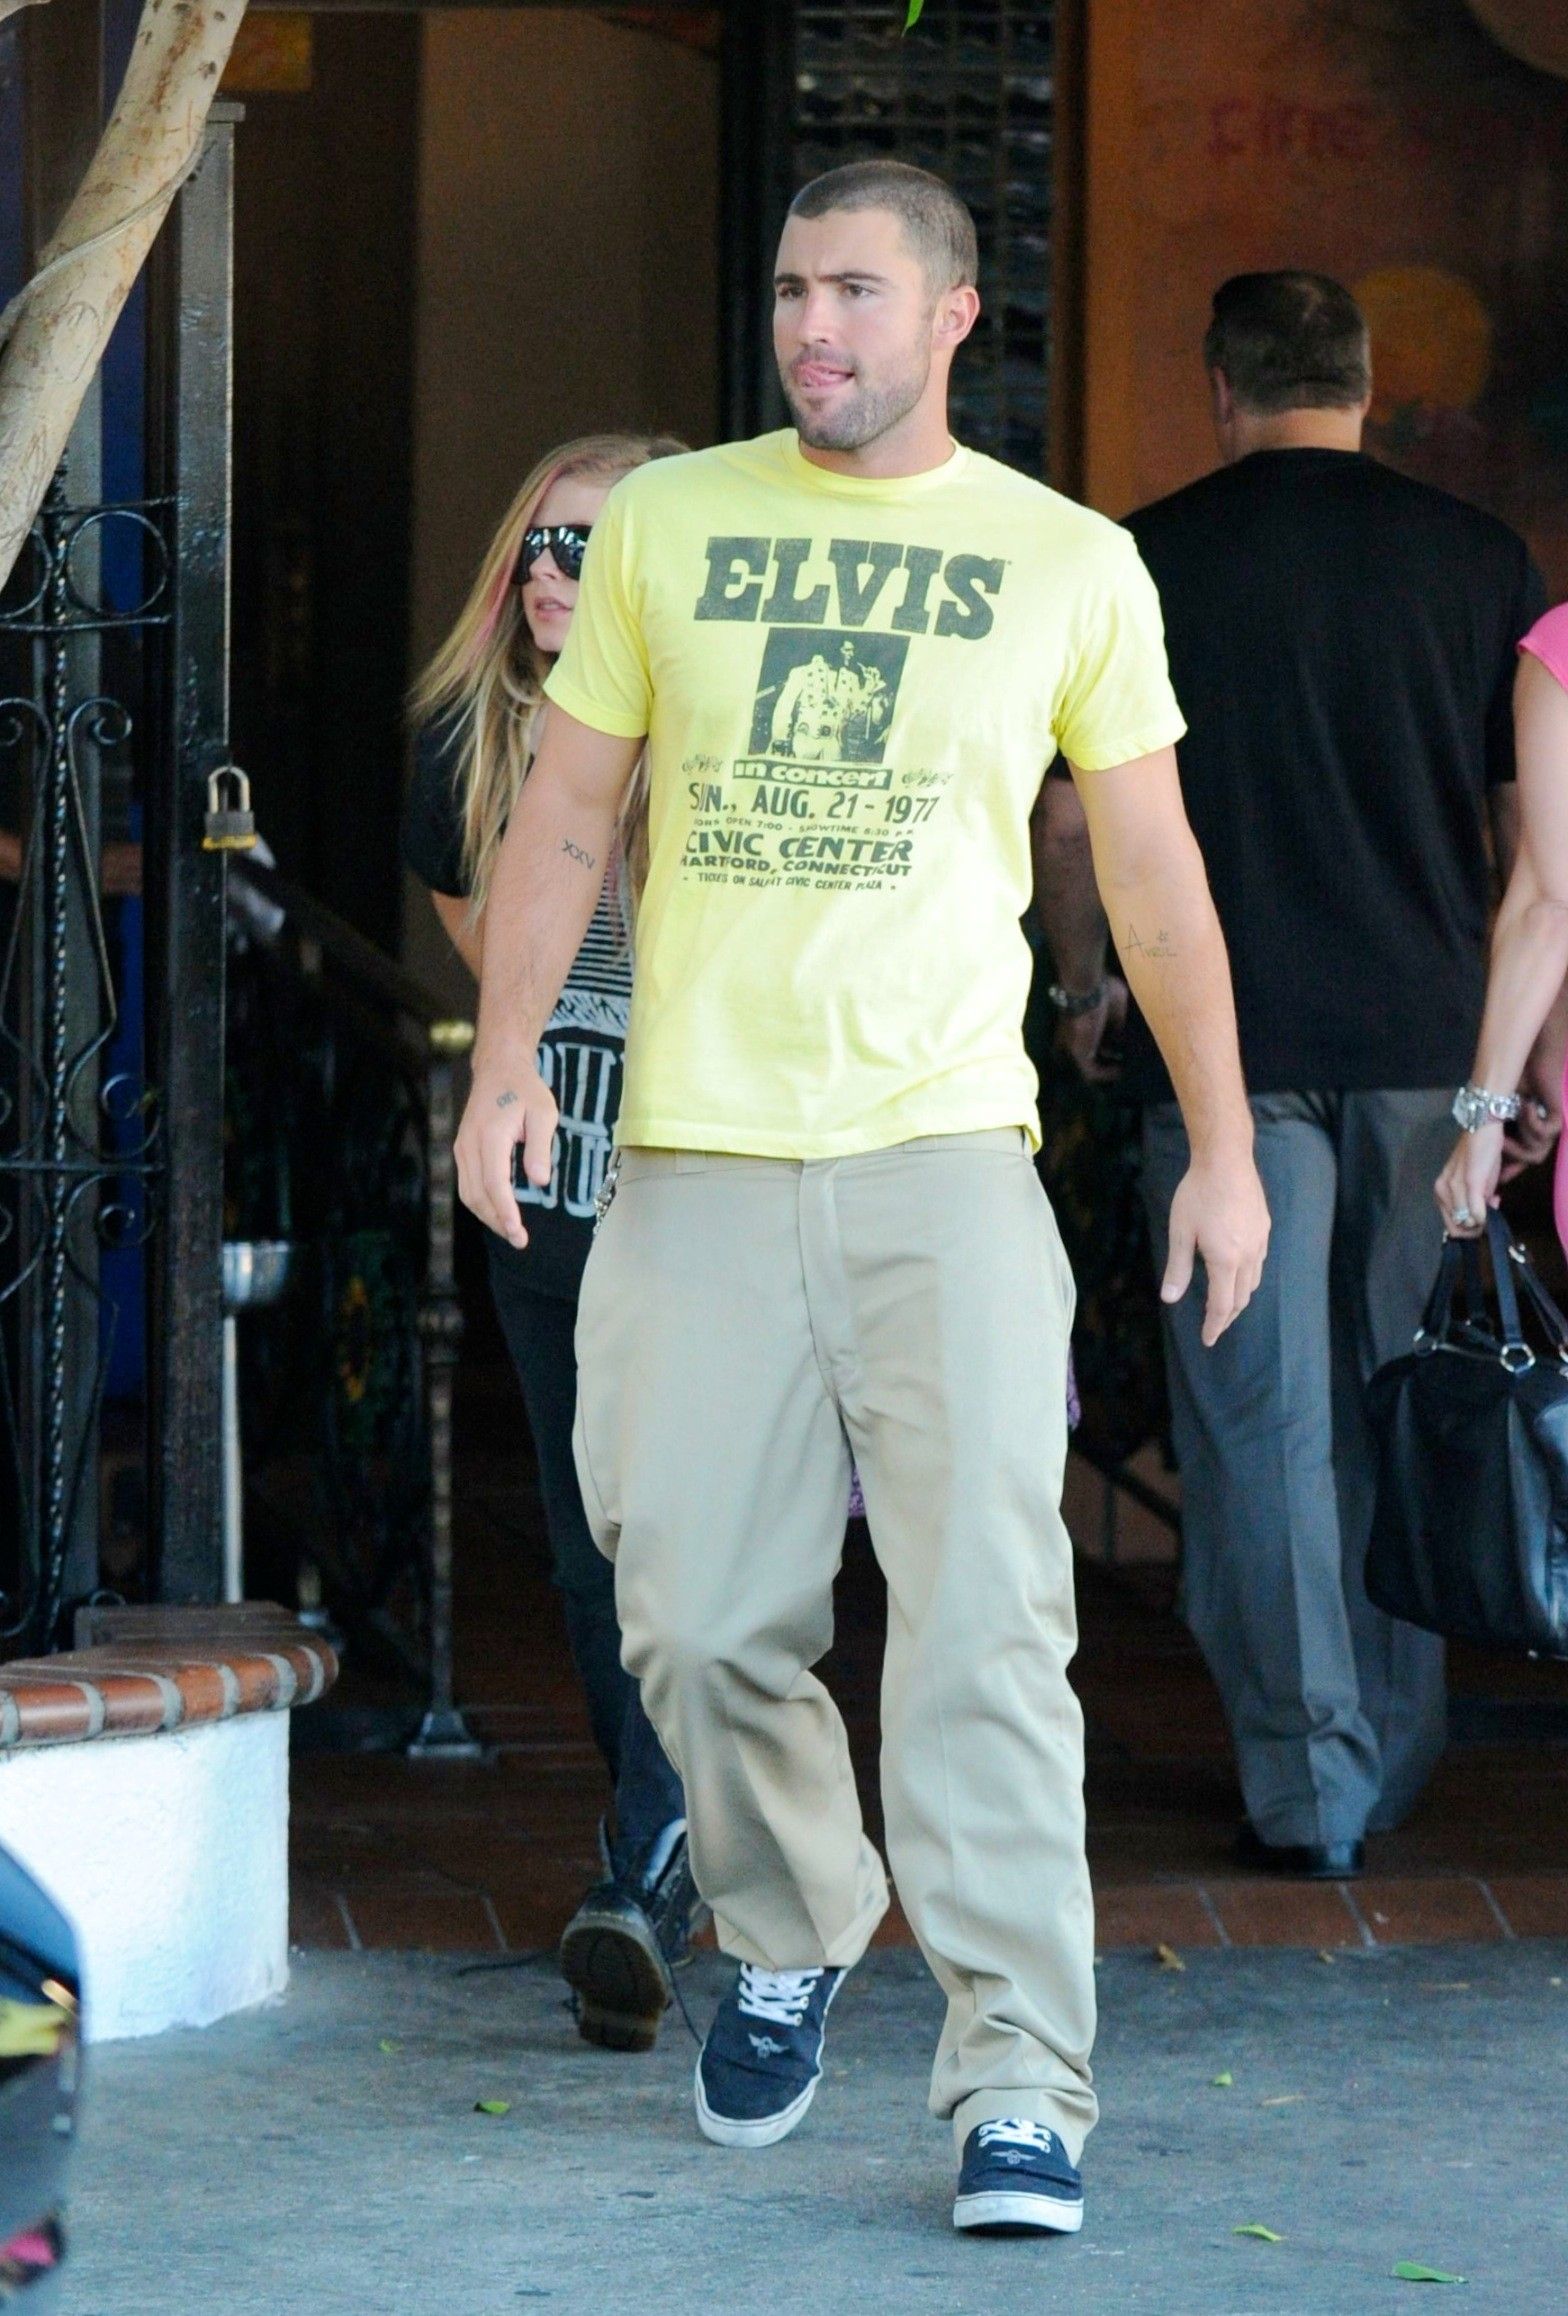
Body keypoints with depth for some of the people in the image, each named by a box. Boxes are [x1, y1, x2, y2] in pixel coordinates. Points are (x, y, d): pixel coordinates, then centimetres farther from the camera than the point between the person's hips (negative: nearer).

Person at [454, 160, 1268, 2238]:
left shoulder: (1070, 564, 6)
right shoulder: (662, 524, 9)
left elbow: (1155, 866, 11)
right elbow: (566, 814, 11)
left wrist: (1225, 1143, 9)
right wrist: (505, 1058, -1)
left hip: (946, 1153, -2)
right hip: (696, 1156, 2)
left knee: (986, 1617, -11)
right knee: (700, 1614, 3)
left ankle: (1021, 2087, -12)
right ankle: (791, 1942, 30)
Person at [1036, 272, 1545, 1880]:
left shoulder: (1144, 562, -1)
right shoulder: (1476, 560, 3)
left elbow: (1069, 815, 3)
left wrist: (1086, 989, 20)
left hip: (1227, 1040, -2)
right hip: (1427, 1038, 2)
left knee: (1260, 1422, 0)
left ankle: (1308, 1788, -2)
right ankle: (1396, 1759, 22)